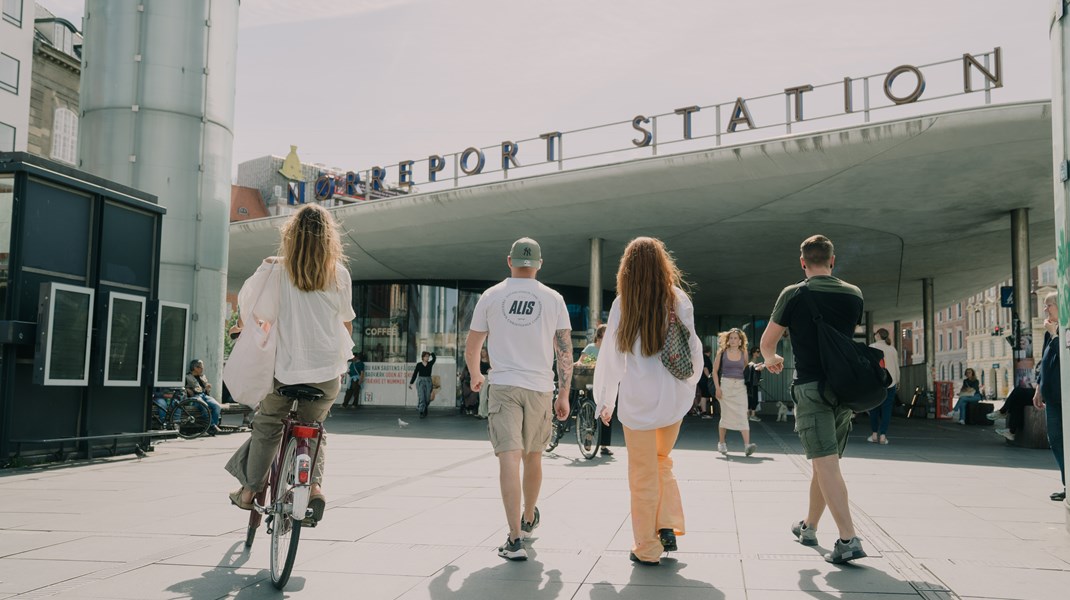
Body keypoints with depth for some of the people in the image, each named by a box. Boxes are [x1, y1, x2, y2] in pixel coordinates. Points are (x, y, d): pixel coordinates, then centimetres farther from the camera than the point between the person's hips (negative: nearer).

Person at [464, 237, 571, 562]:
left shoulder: (491, 296, 4)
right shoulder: (553, 299, 4)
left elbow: (471, 347, 10)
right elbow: (565, 350, 2)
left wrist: (475, 376, 30)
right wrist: (564, 395, 9)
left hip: (503, 386, -2)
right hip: (540, 388, 2)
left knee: (510, 457, -10)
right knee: (533, 457, 19)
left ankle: (515, 538, -19)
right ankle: (529, 518, 39)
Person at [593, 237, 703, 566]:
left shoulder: (622, 304, -6)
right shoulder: (679, 300, -2)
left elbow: (611, 356, -3)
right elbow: (693, 348, 2)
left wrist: (605, 402, 7)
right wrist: (689, 383, 18)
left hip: (638, 400, -2)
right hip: (674, 397, 2)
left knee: (643, 474, 8)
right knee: (662, 462, 23)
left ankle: (647, 548, 14)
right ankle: (668, 526, 13)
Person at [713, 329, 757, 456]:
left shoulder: (743, 353, 8)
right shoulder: (722, 352, 1)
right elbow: (715, 371, 2)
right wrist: (717, 387, -6)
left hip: (740, 386, 1)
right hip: (726, 385, -1)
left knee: (743, 415, -9)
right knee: (725, 415, 5)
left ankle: (747, 445, -17)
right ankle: (721, 443, 20)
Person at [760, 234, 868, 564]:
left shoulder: (794, 294, -7)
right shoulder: (854, 295, 7)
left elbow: (767, 341, 2)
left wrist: (771, 359, 25)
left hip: (811, 386, -5)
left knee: (826, 463, -10)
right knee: (824, 461, 17)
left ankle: (848, 539, -18)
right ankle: (808, 526, 30)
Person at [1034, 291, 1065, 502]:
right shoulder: (1051, 331, 15)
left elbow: (1063, 354, -25)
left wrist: (1054, 334, -16)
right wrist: (1039, 389, 21)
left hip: (1064, 395, -8)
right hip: (1052, 395, 8)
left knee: (1060, 439, -6)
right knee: (1055, 440, 9)